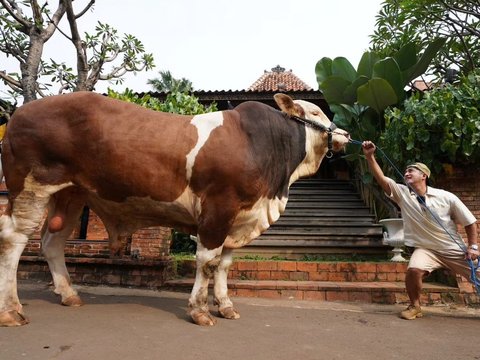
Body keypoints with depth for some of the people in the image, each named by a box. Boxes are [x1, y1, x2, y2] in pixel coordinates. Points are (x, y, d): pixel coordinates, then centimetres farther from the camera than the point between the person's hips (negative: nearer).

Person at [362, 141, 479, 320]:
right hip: (425, 249, -1)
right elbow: (381, 178, -21)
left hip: (455, 250, 1)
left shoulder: (446, 197, -10)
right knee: (414, 270, -29)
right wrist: (370, 156, -33)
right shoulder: (402, 193, -8)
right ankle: (415, 306, -3)